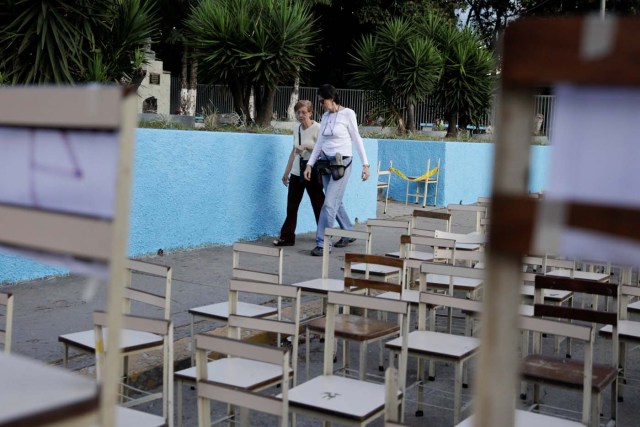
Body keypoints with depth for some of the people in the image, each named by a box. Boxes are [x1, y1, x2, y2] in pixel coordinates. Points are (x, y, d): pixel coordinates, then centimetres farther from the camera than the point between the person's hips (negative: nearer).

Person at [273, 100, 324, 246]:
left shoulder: (317, 128, -9)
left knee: (318, 206, 4)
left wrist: (306, 147, -22)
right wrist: (286, 172, 19)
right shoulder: (296, 129, 11)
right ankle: (287, 237, 5)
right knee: (291, 206, 2)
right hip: (296, 173, 6)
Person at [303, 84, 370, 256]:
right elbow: (319, 142, 13)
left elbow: (357, 140, -5)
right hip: (326, 161, 7)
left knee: (329, 203, -10)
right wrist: (310, 164, 7)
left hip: (342, 163, -7)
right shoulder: (325, 116, 9)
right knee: (336, 202, 14)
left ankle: (323, 243, -6)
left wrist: (365, 164, -7)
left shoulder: (347, 114, -9)